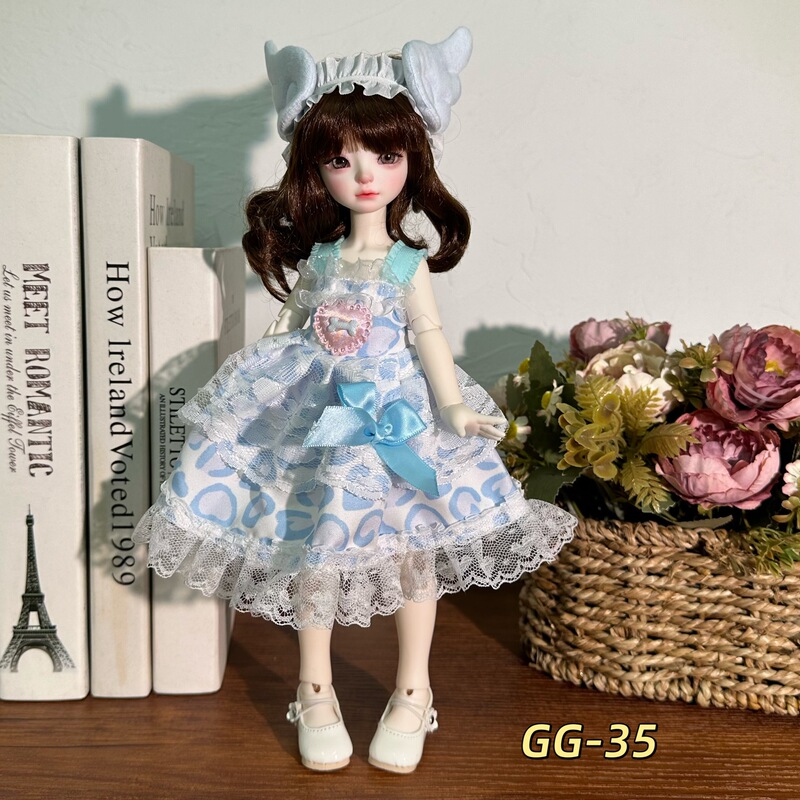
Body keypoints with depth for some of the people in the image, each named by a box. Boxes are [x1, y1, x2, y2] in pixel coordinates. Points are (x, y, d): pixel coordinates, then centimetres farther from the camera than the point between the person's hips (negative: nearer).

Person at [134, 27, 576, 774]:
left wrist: (454, 409, -16)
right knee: (313, 547, 8)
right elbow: (286, 328, 10)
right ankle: (315, 693, 27)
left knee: (412, 546, 3)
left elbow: (429, 339, -6)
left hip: (397, 418, -2)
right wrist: (256, 382, 11)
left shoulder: (409, 263, -5)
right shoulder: (316, 258, 1)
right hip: (317, 418, 2)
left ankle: (412, 694, 24)